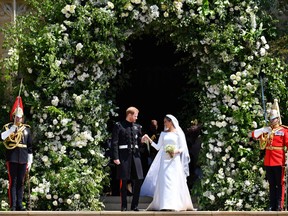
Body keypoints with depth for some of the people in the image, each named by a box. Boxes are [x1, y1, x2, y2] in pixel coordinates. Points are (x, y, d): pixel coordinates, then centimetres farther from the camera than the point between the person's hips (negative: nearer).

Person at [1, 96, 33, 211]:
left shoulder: (26, 129, 11)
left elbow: (30, 147, 13)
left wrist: (30, 161, 9)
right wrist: (14, 127, -26)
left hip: (23, 159, 3)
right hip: (12, 159, -3)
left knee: (21, 182, 6)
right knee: (13, 182, -3)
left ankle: (19, 205, 12)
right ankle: (13, 206, -3)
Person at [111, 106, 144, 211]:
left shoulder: (137, 127, 15)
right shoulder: (119, 126, 0)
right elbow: (114, 142, -5)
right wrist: (115, 157, -12)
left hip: (135, 155, 5)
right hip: (124, 155, -5)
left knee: (138, 180, 0)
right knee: (124, 181, -1)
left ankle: (135, 205, 10)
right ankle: (123, 206, 7)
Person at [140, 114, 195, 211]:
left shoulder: (178, 133, 3)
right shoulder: (163, 133, 14)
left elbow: (183, 147, 1)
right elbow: (158, 147, 12)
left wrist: (176, 151, -17)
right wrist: (149, 140, 3)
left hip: (174, 160, -4)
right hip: (164, 160, 4)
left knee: (175, 181, -7)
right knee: (164, 181, -4)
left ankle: (175, 204, -8)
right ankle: (165, 204, -5)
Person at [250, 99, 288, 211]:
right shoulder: (266, 130, 12)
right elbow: (253, 135, 7)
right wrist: (263, 130, -9)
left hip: (279, 162, -5)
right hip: (268, 162, 5)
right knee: (271, 184, 9)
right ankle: (272, 205, 13)